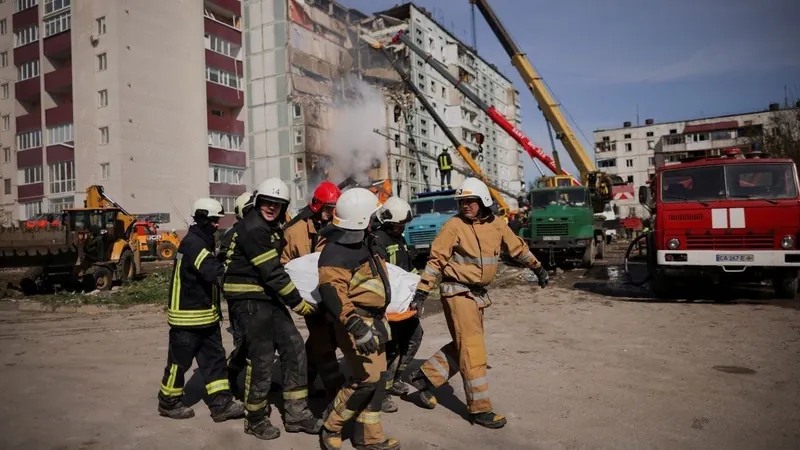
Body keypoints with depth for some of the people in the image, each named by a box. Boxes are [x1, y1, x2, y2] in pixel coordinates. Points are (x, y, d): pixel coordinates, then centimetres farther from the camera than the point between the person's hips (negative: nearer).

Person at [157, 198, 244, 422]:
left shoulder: (202, 241, 13)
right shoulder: (192, 243, -20)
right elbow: (213, 271, -32)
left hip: (206, 314, 10)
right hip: (187, 315, -10)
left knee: (214, 357, 8)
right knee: (180, 360, 6)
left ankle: (221, 403, 11)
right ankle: (168, 402, 24)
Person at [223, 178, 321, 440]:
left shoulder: (272, 227, 12)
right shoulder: (253, 227, -19)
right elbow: (271, 272, -21)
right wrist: (297, 302, -15)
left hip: (268, 297, 9)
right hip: (249, 300, -9)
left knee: (293, 346, 5)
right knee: (262, 359, -2)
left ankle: (296, 413, 13)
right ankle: (255, 419, 18)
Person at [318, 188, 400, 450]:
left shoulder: (365, 242, 10)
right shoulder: (335, 253, -21)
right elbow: (331, 293, -32)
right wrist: (354, 323, -41)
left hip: (375, 321, 10)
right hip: (358, 323, -10)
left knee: (376, 379, 12)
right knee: (365, 380, -10)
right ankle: (331, 426, 12)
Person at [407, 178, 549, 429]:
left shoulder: (496, 225, 4)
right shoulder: (454, 225, -12)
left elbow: (517, 247, 18)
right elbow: (436, 259, -13)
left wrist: (537, 267, 25)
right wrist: (421, 291, -18)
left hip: (478, 292, 7)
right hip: (458, 292, -7)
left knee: (464, 346, 14)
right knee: (472, 349, -5)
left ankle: (425, 377, 26)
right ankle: (479, 409, 4)